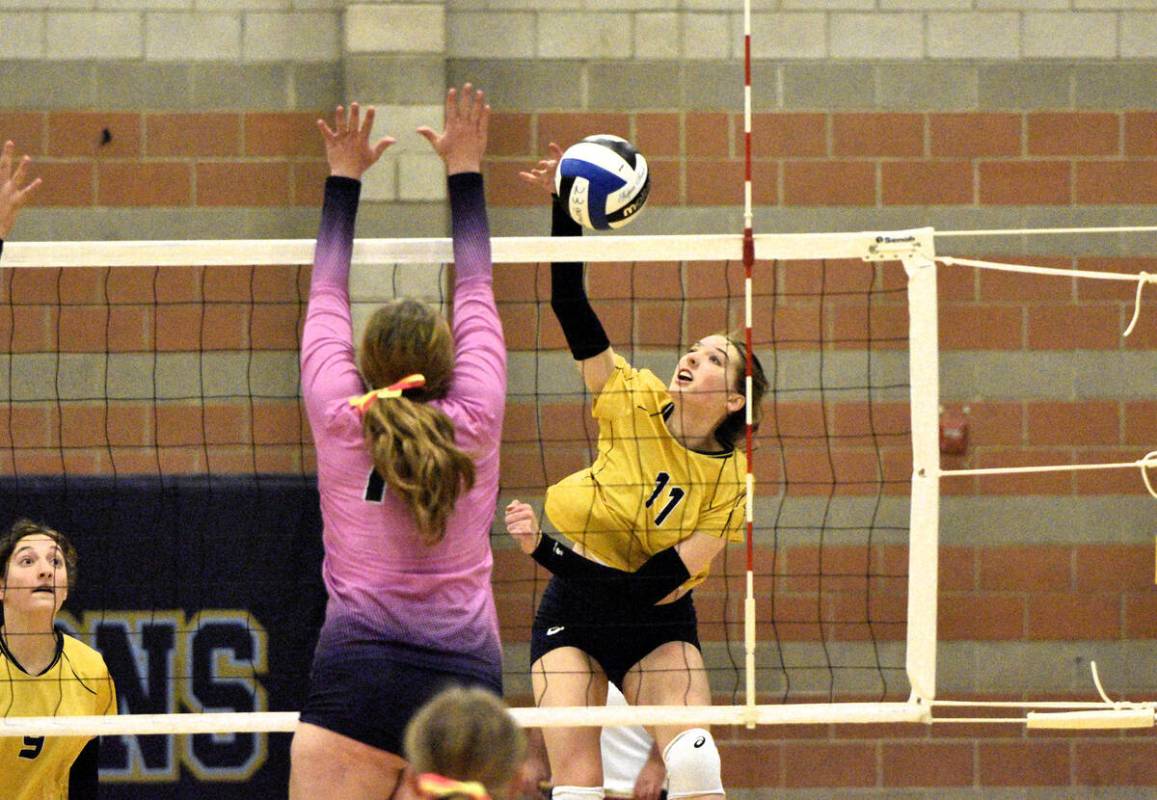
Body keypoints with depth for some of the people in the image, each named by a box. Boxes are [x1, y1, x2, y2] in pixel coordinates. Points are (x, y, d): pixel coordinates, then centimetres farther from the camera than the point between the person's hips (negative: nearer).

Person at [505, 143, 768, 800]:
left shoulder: (733, 480, -12)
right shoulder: (633, 402, -6)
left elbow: (650, 585, -17)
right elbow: (571, 308, -11)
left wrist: (545, 550, -23)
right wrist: (565, 206, -22)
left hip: (658, 626, -1)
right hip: (572, 616, 1)